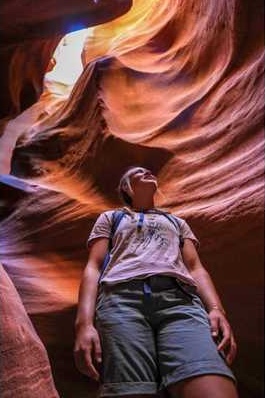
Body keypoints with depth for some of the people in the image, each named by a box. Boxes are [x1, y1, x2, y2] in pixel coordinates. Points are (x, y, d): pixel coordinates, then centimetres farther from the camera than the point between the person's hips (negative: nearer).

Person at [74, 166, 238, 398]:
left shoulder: (177, 223, 36)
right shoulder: (110, 217, 29)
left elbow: (195, 268, 22)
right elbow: (93, 268, 14)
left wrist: (216, 309, -1)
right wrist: (84, 322, -4)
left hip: (179, 298, 2)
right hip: (122, 297, -1)